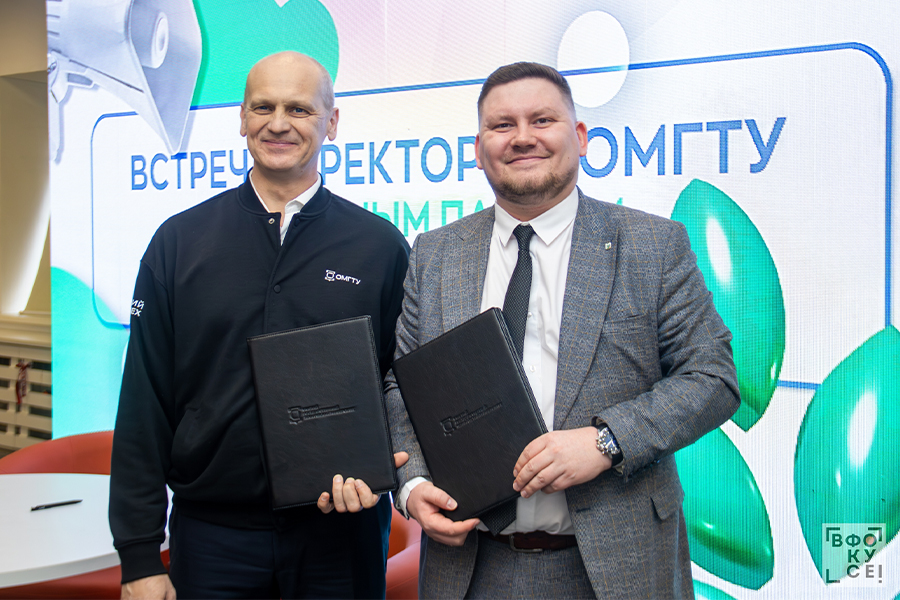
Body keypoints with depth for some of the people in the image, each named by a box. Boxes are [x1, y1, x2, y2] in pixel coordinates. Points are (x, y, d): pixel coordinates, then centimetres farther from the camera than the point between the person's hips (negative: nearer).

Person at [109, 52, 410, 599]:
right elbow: (145, 405, 0)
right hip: (211, 531, 1)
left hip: (341, 528, 0)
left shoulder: (381, 246, -1)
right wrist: (140, 556, -2)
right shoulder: (180, 241, 1)